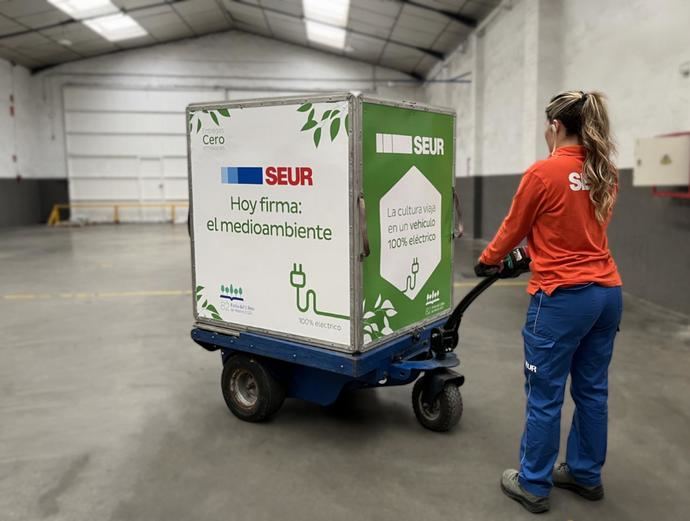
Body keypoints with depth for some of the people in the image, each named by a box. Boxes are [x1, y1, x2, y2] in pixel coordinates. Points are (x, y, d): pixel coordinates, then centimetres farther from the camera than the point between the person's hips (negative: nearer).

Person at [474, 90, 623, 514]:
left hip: (562, 297, -7)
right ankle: (586, 474, 34)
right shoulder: (606, 174, 8)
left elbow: (514, 228, -1)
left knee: (545, 396, 5)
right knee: (592, 390, 18)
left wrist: (488, 260, 17)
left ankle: (533, 485, 19)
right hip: (607, 292, 8)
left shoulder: (544, 172, -13)